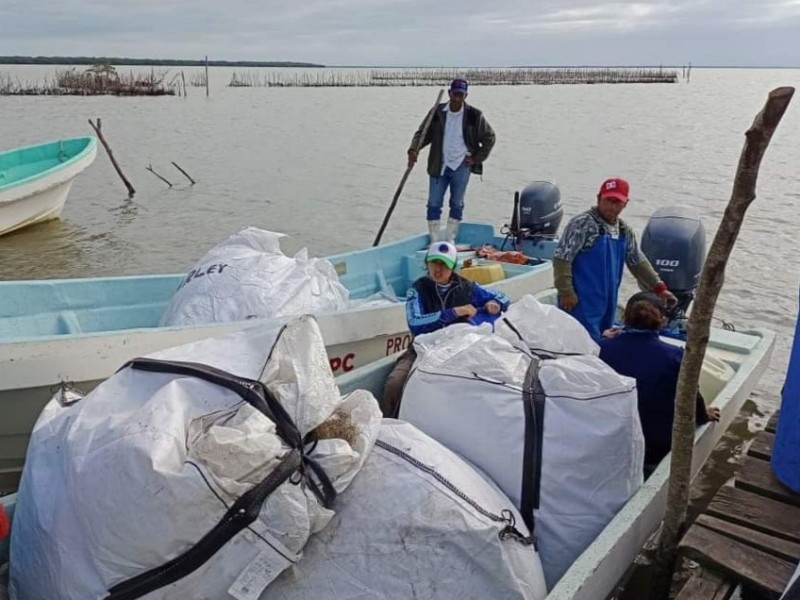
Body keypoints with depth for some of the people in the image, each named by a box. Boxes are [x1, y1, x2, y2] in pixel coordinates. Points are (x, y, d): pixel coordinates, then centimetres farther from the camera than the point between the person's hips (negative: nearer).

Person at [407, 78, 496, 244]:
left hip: (461, 166, -1)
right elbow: (423, 132, 3)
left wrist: (477, 158, -2)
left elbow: (489, 137, 5)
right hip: (439, 166, 1)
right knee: (434, 204, 0)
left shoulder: (474, 115, -5)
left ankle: (450, 241, 17)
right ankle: (434, 242, 9)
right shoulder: (437, 112, 0)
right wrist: (414, 149, -15)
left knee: (457, 204, 7)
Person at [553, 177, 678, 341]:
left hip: (607, 305, 8)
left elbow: (638, 261, 25)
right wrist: (566, 292, -17)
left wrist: (659, 287, 23)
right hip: (581, 304, -8)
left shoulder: (625, 231, 13)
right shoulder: (583, 223, -12)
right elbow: (562, 258, -15)